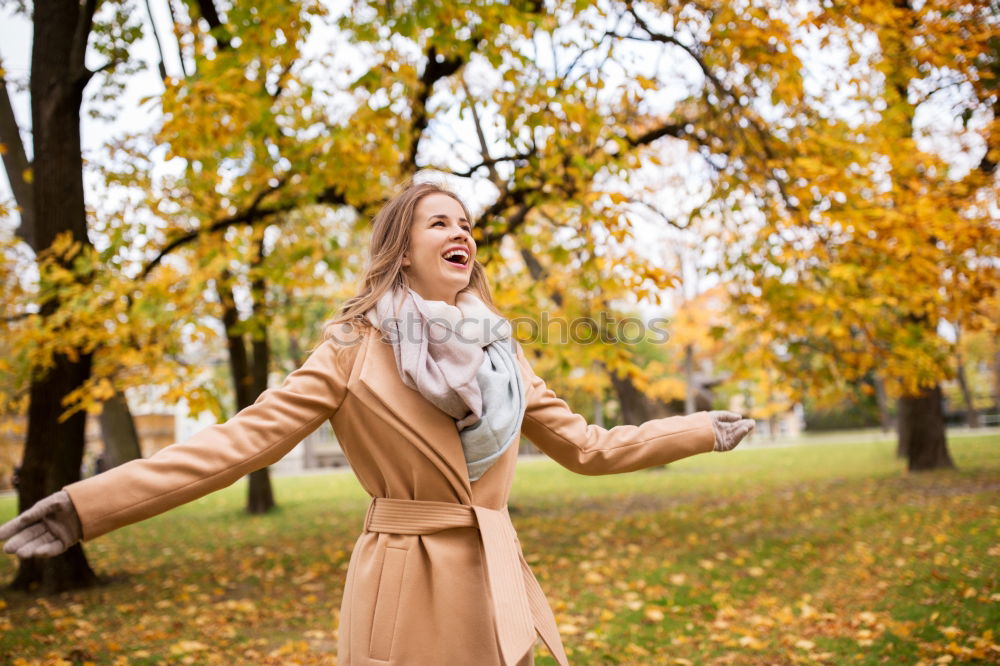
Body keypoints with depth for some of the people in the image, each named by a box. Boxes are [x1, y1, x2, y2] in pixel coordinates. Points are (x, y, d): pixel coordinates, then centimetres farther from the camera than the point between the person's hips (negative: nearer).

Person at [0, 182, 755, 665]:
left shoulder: (500, 349, 10)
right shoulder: (357, 345, -5)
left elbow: (587, 446, 17)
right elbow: (251, 434, -12)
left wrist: (701, 431, 20)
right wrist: (92, 504, -21)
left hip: (496, 585, 5)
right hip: (406, 587, -4)